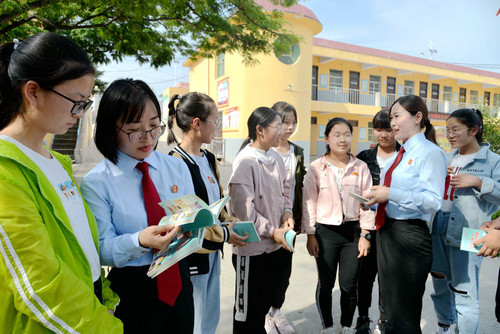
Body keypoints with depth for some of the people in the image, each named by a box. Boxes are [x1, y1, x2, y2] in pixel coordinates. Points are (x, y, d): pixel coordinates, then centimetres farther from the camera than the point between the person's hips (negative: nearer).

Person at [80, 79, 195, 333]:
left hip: (178, 281, 4)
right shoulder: (96, 183, -12)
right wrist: (140, 241, -31)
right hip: (131, 290, -3)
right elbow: (102, 250, -12)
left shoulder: (177, 168, 0)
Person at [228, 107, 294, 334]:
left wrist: (286, 213, -2)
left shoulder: (276, 159, 5)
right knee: (247, 306, 10)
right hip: (251, 246, -7)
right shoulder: (245, 162, -19)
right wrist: (272, 231, -16)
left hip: (274, 244, 8)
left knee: (266, 299, 23)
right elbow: (243, 208, -21)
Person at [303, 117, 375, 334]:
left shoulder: (360, 167, 2)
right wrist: (310, 235, -3)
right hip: (326, 232, -1)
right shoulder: (316, 168, -2)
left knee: (349, 285, 7)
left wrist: (365, 235, -2)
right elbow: (309, 203, -1)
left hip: (353, 231, 1)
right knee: (325, 283, 10)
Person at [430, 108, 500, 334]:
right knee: (439, 284, 18)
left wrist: (477, 181, -21)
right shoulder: (448, 158, 14)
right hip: (438, 228, 6)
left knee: (464, 293, -2)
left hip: (466, 233, -6)